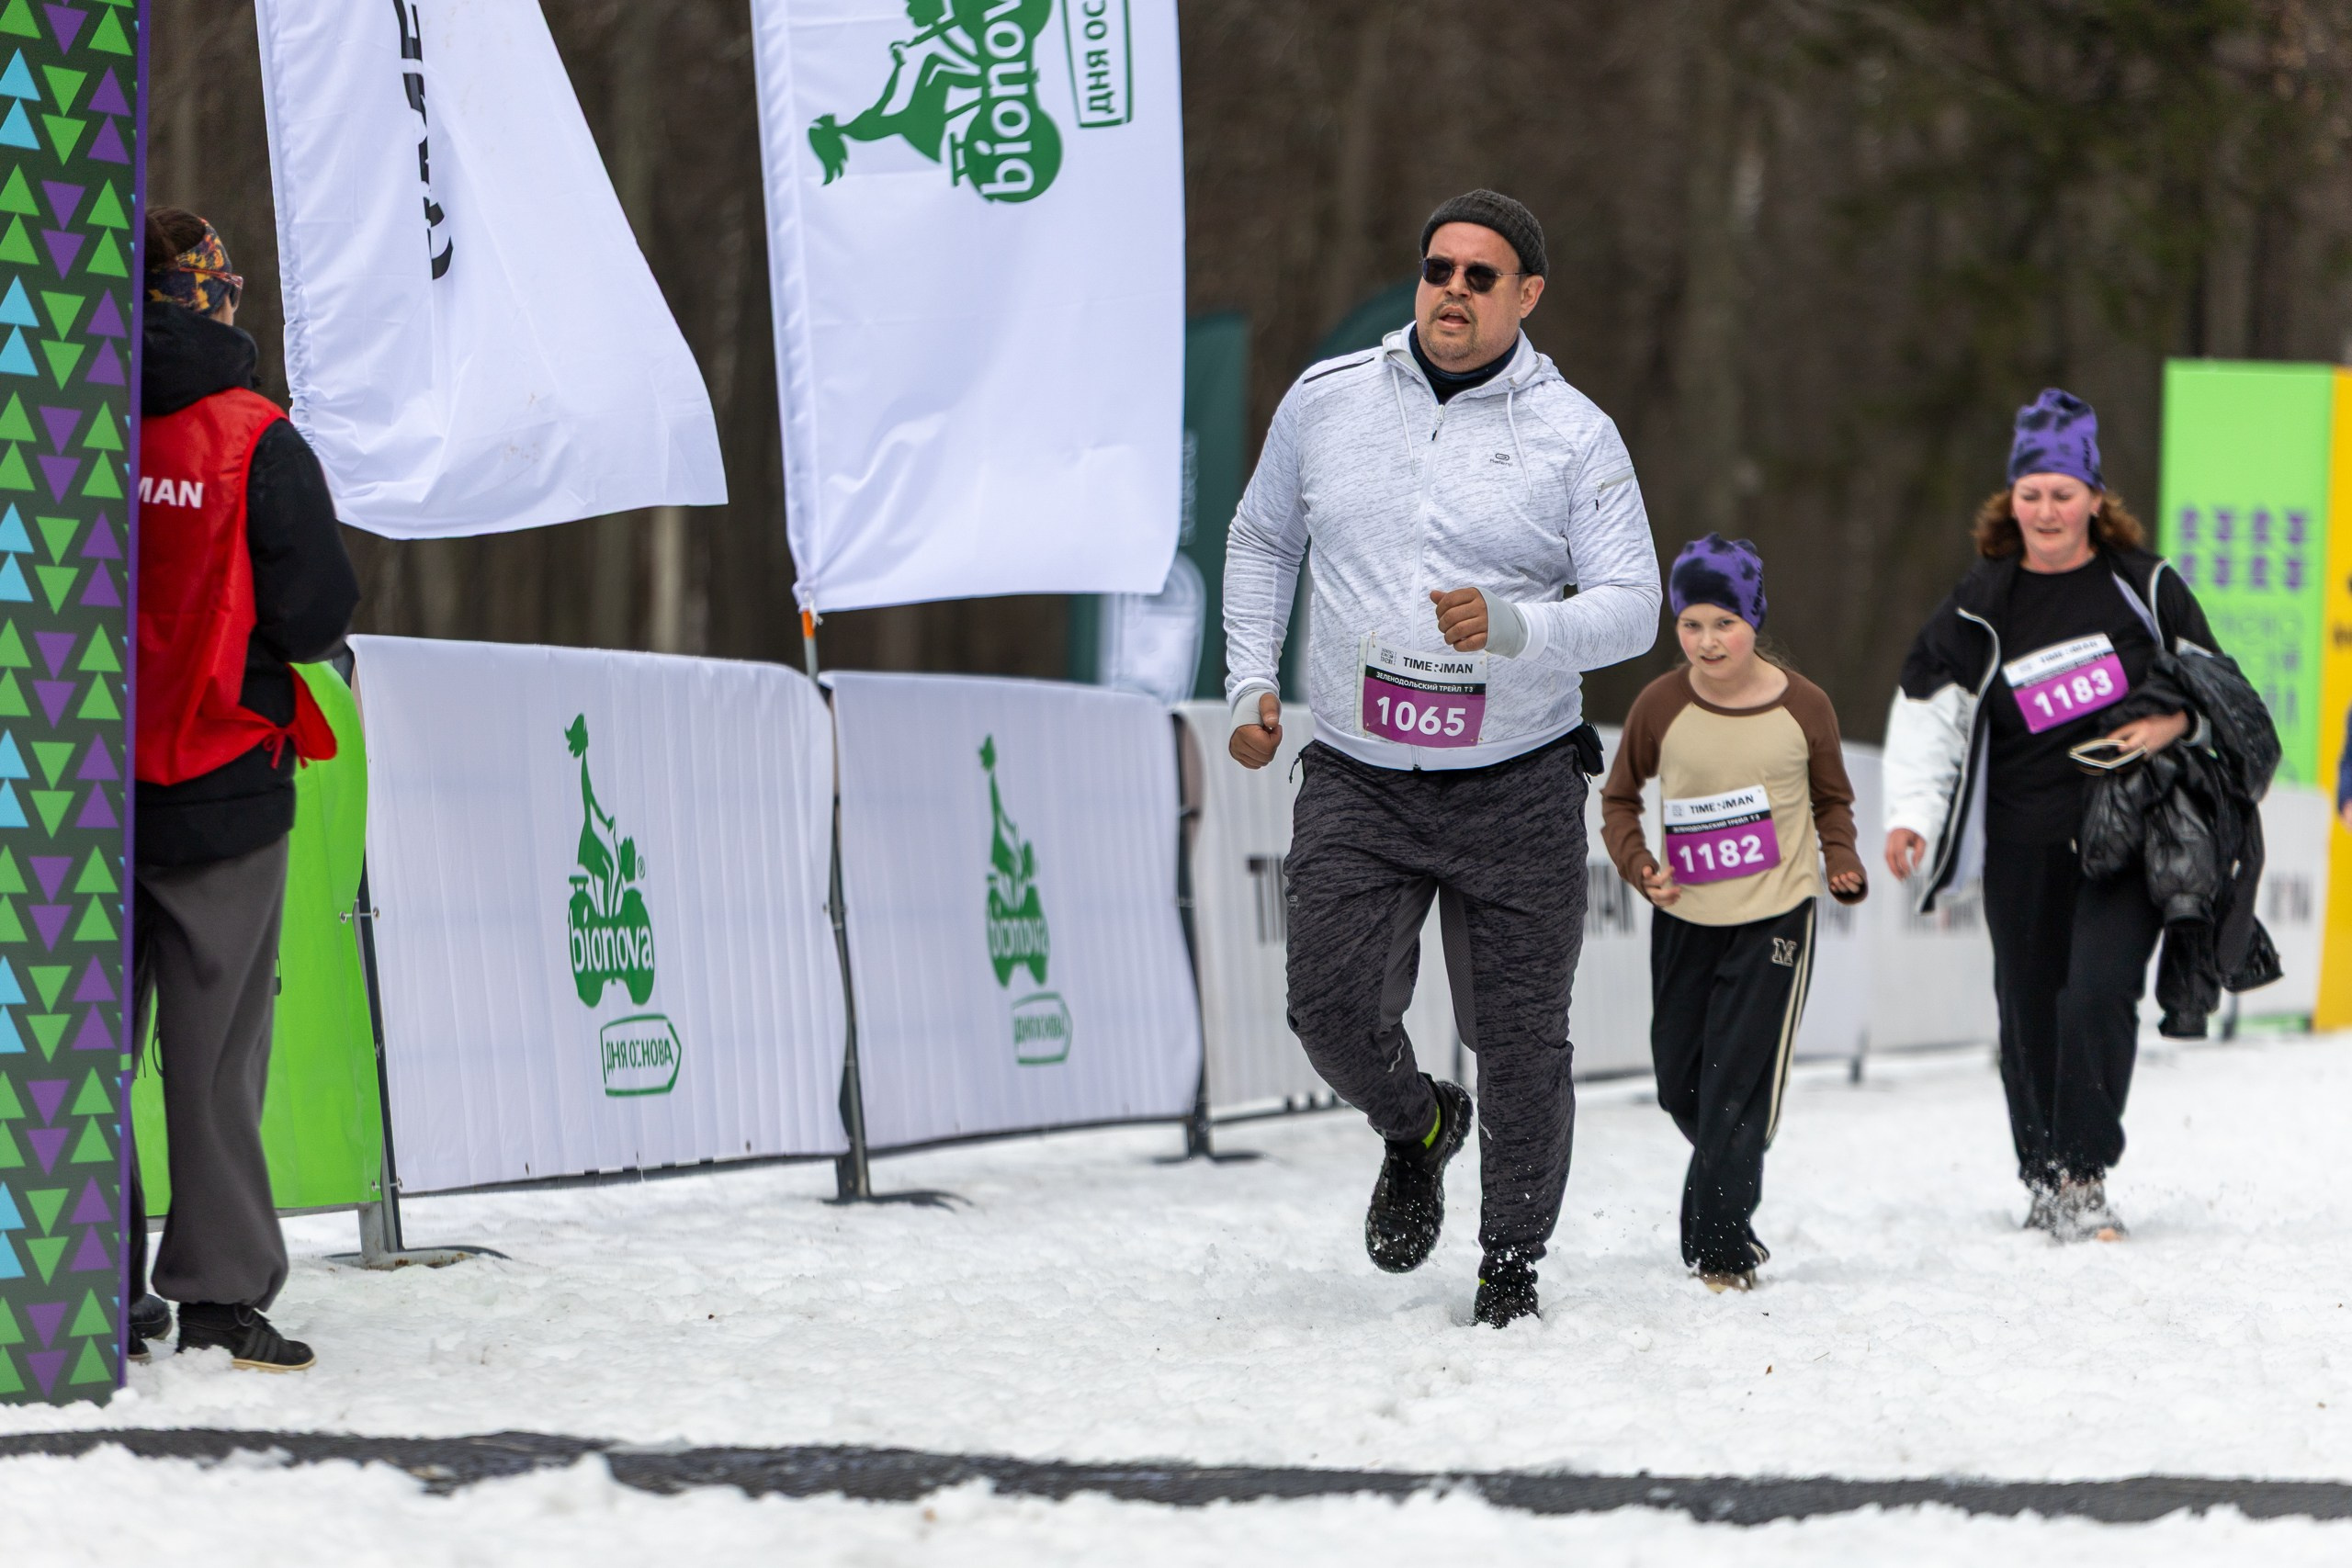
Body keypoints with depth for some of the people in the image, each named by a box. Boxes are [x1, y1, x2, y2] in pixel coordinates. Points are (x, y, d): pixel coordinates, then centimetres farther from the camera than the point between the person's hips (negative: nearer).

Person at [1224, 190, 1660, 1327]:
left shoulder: (1573, 434, -3)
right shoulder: (1326, 400, 4)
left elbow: (1632, 606, -8)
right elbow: (1262, 540, 20)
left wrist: (1511, 627, -26)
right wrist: (1250, 681, 9)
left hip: (1517, 792, -1)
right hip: (1354, 785, 1)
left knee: (1520, 1041, 2)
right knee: (1334, 1009, -12)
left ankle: (1512, 1259, 22)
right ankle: (1416, 1129, 21)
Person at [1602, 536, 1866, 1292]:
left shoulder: (1804, 707, -6)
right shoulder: (1660, 706, -5)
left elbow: (1832, 799, 10)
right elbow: (1619, 797, 8)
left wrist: (1841, 862, -7)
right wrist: (1639, 866, -8)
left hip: (1776, 917, -2)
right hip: (1685, 919, 3)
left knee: (1739, 1084, -8)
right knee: (1679, 1082, 10)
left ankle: (1719, 1246, -2)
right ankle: (1730, 1186, 38)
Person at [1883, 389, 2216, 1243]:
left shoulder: (2142, 586, 2)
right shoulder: (1981, 606, 4)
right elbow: (1927, 714, 6)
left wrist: (2172, 724, -10)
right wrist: (1912, 816, -6)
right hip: (2025, 841, 2)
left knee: (2098, 989, -17)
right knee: (2029, 1008, 5)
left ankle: (2082, 1179, -12)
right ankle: (2043, 1182, 20)